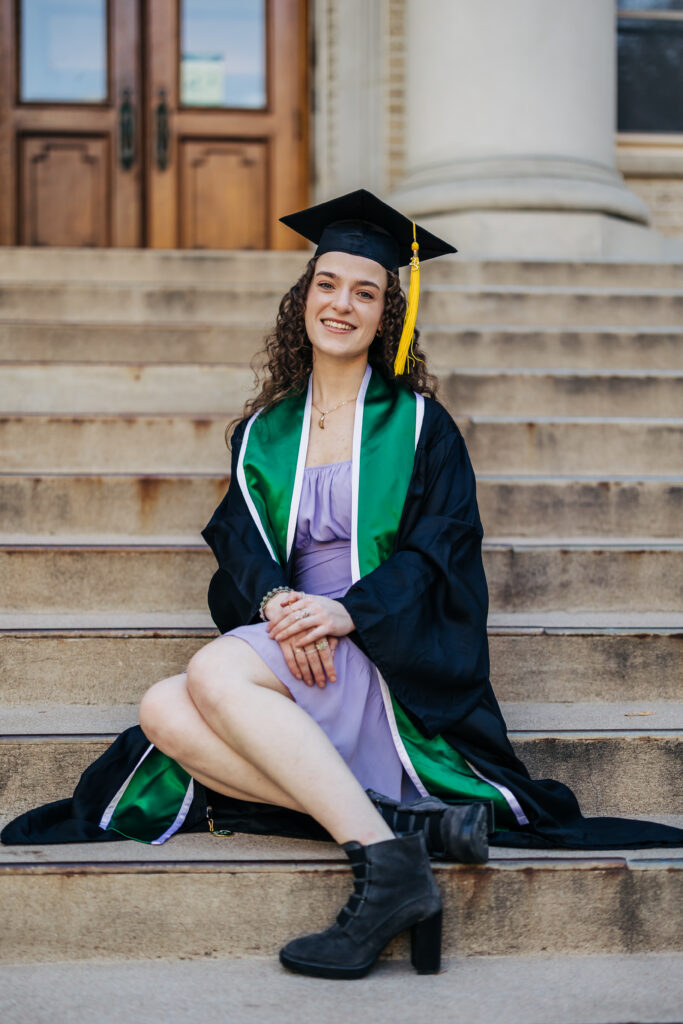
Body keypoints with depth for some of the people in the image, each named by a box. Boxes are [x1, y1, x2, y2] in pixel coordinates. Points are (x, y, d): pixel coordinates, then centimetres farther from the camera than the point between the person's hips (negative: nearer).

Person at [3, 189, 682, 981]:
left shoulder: (418, 423, 6)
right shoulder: (263, 433, 17)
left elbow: (441, 549, -4)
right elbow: (238, 540, 4)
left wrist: (345, 611, -22)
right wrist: (275, 602, -20)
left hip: (391, 655, -5)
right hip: (287, 652, 5)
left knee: (214, 671, -31)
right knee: (164, 714, -25)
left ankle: (386, 862, -37)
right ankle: (397, 822, -31)